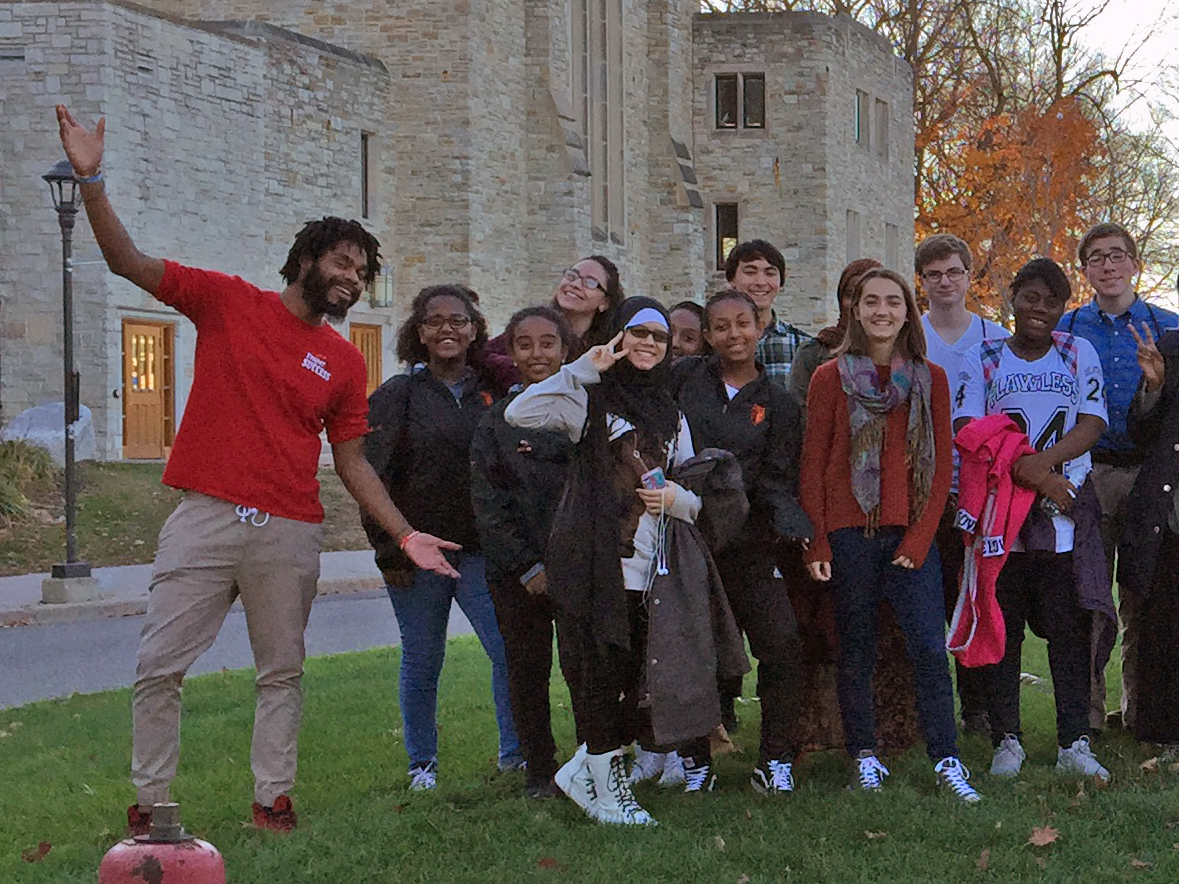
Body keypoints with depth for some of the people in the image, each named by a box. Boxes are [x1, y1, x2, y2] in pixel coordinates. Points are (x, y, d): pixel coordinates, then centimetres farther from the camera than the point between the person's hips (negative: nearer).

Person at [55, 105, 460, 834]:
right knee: (159, 665, -2)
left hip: (290, 533, 2)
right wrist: (92, 179, -15)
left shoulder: (345, 363, 10)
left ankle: (273, 796, 18)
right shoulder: (227, 301, 4)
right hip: (206, 519, -2)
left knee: (282, 671, 8)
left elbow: (353, 463, 13)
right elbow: (127, 260, -2)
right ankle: (150, 802, 8)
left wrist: (406, 534, 3)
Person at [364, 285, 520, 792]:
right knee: (421, 665, 6)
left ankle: (515, 753, 5)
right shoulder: (397, 396, 2)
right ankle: (422, 765, 20)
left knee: (511, 650, -9)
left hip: (482, 551, 2)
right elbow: (374, 478, -2)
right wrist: (389, 550, -7)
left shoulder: (494, 393, 9)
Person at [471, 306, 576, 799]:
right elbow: (488, 504, 1)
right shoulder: (497, 421, 6)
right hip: (517, 572, 0)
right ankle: (539, 771, 16)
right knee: (527, 670, 4)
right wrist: (528, 568, -7)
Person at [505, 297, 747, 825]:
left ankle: (583, 771, 20)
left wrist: (678, 498, 1)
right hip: (594, 565, -6)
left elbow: (693, 492, 25)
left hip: (652, 574, 6)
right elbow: (519, 414, -15)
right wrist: (583, 369, -16)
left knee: (642, 680, 3)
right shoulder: (592, 400, 3)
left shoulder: (669, 413, 21)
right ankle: (604, 789, 8)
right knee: (600, 676, -4)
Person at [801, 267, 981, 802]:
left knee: (929, 647, -6)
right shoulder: (831, 378, 3)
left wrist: (920, 537, -4)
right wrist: (814, 542, -5)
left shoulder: (930, 380, 8)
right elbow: (813, 463, 2)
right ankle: (863, 755, 15)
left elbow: (942, 464, 6)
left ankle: (946, 760, -1)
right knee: (856, 650, 4)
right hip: (849, 531, -1)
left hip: (911, 533, 1)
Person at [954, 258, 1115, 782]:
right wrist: (1031, 474, -15)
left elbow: (1091, 425, 1)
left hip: (1067, 507, 0)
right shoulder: (982, 361, 8)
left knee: (1069, 625, -3)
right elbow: (968, 433, -4)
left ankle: (1074, 743, 0)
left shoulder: (1079, 354, 11)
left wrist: (1040, 463, -17)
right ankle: (1006, 741, 8)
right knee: (1001, 625, 1)